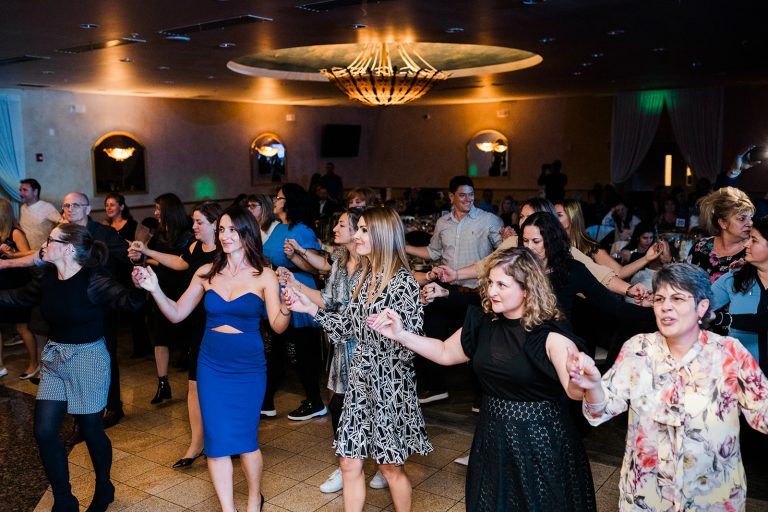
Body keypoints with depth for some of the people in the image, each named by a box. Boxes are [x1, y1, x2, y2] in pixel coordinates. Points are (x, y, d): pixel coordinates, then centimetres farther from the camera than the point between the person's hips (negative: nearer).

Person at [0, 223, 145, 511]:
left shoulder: (92, 280, -21)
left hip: (88, 359, -6)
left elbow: (123, 299, -37)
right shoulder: (48, 277, -1)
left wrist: (139, 290, -59)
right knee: (44, 431, 5)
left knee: (91, 431, 8)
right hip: (54, 358, 6)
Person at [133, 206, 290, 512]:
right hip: (211, 367, 2)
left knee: (245, 439, 7)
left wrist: (286, 308, -34)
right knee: (217, 441, 5)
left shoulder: (264, 276, -7)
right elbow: (177, 314, 3)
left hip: (248, 368, -2)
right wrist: (155, 290, -12)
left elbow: (278, 326, -13)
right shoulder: (207, 273, 1)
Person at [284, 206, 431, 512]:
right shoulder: (365, 278, 7)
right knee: (349, 462, 10)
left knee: (390, 466, 10)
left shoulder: (403, 282, -15)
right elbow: (348, 327, 10)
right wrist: (311, 309, 1)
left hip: (390, 382, -6)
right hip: (360, 378, 7)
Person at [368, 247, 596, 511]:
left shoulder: (549, 335, -21)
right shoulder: (484, 322, -3)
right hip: (493, 435, 5)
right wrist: (400, 335, -2)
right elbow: (445, 352, 9)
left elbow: (576, 389, -33)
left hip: (540, 440, -5)